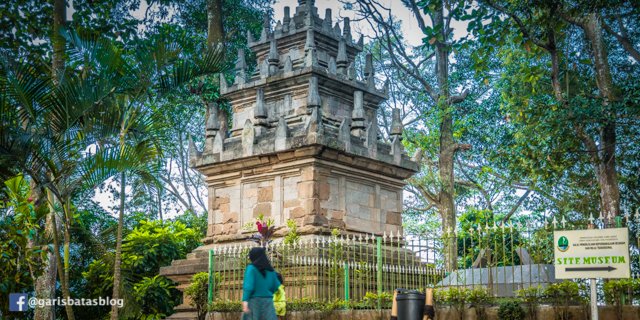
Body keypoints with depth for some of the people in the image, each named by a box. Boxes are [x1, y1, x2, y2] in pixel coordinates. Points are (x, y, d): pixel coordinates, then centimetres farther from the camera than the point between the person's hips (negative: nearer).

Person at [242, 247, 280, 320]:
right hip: (268, 301, 4)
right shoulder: (270, 270, 9)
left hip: (254, 301, -4)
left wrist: (245, 302, -23)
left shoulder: (251, 268, -5)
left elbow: (248, 286, -16)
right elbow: (276, 287, 15)